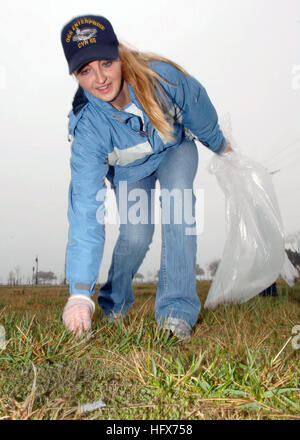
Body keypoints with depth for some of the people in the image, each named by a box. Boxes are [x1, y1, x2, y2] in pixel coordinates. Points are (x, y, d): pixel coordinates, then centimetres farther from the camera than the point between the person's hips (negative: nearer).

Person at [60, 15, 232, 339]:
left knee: (176, 197, -30)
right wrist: (79, 293, -43)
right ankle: (114, 300, 13)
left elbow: (198, 109, -10)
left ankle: (176, 308, -25)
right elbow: (86, 207, -39)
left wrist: (219, 144, 9)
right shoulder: (87, 128, -34)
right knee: (135, 234, -19)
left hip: (176, 148, 1)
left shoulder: (160, 76, -32)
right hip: (128, 170, 0)